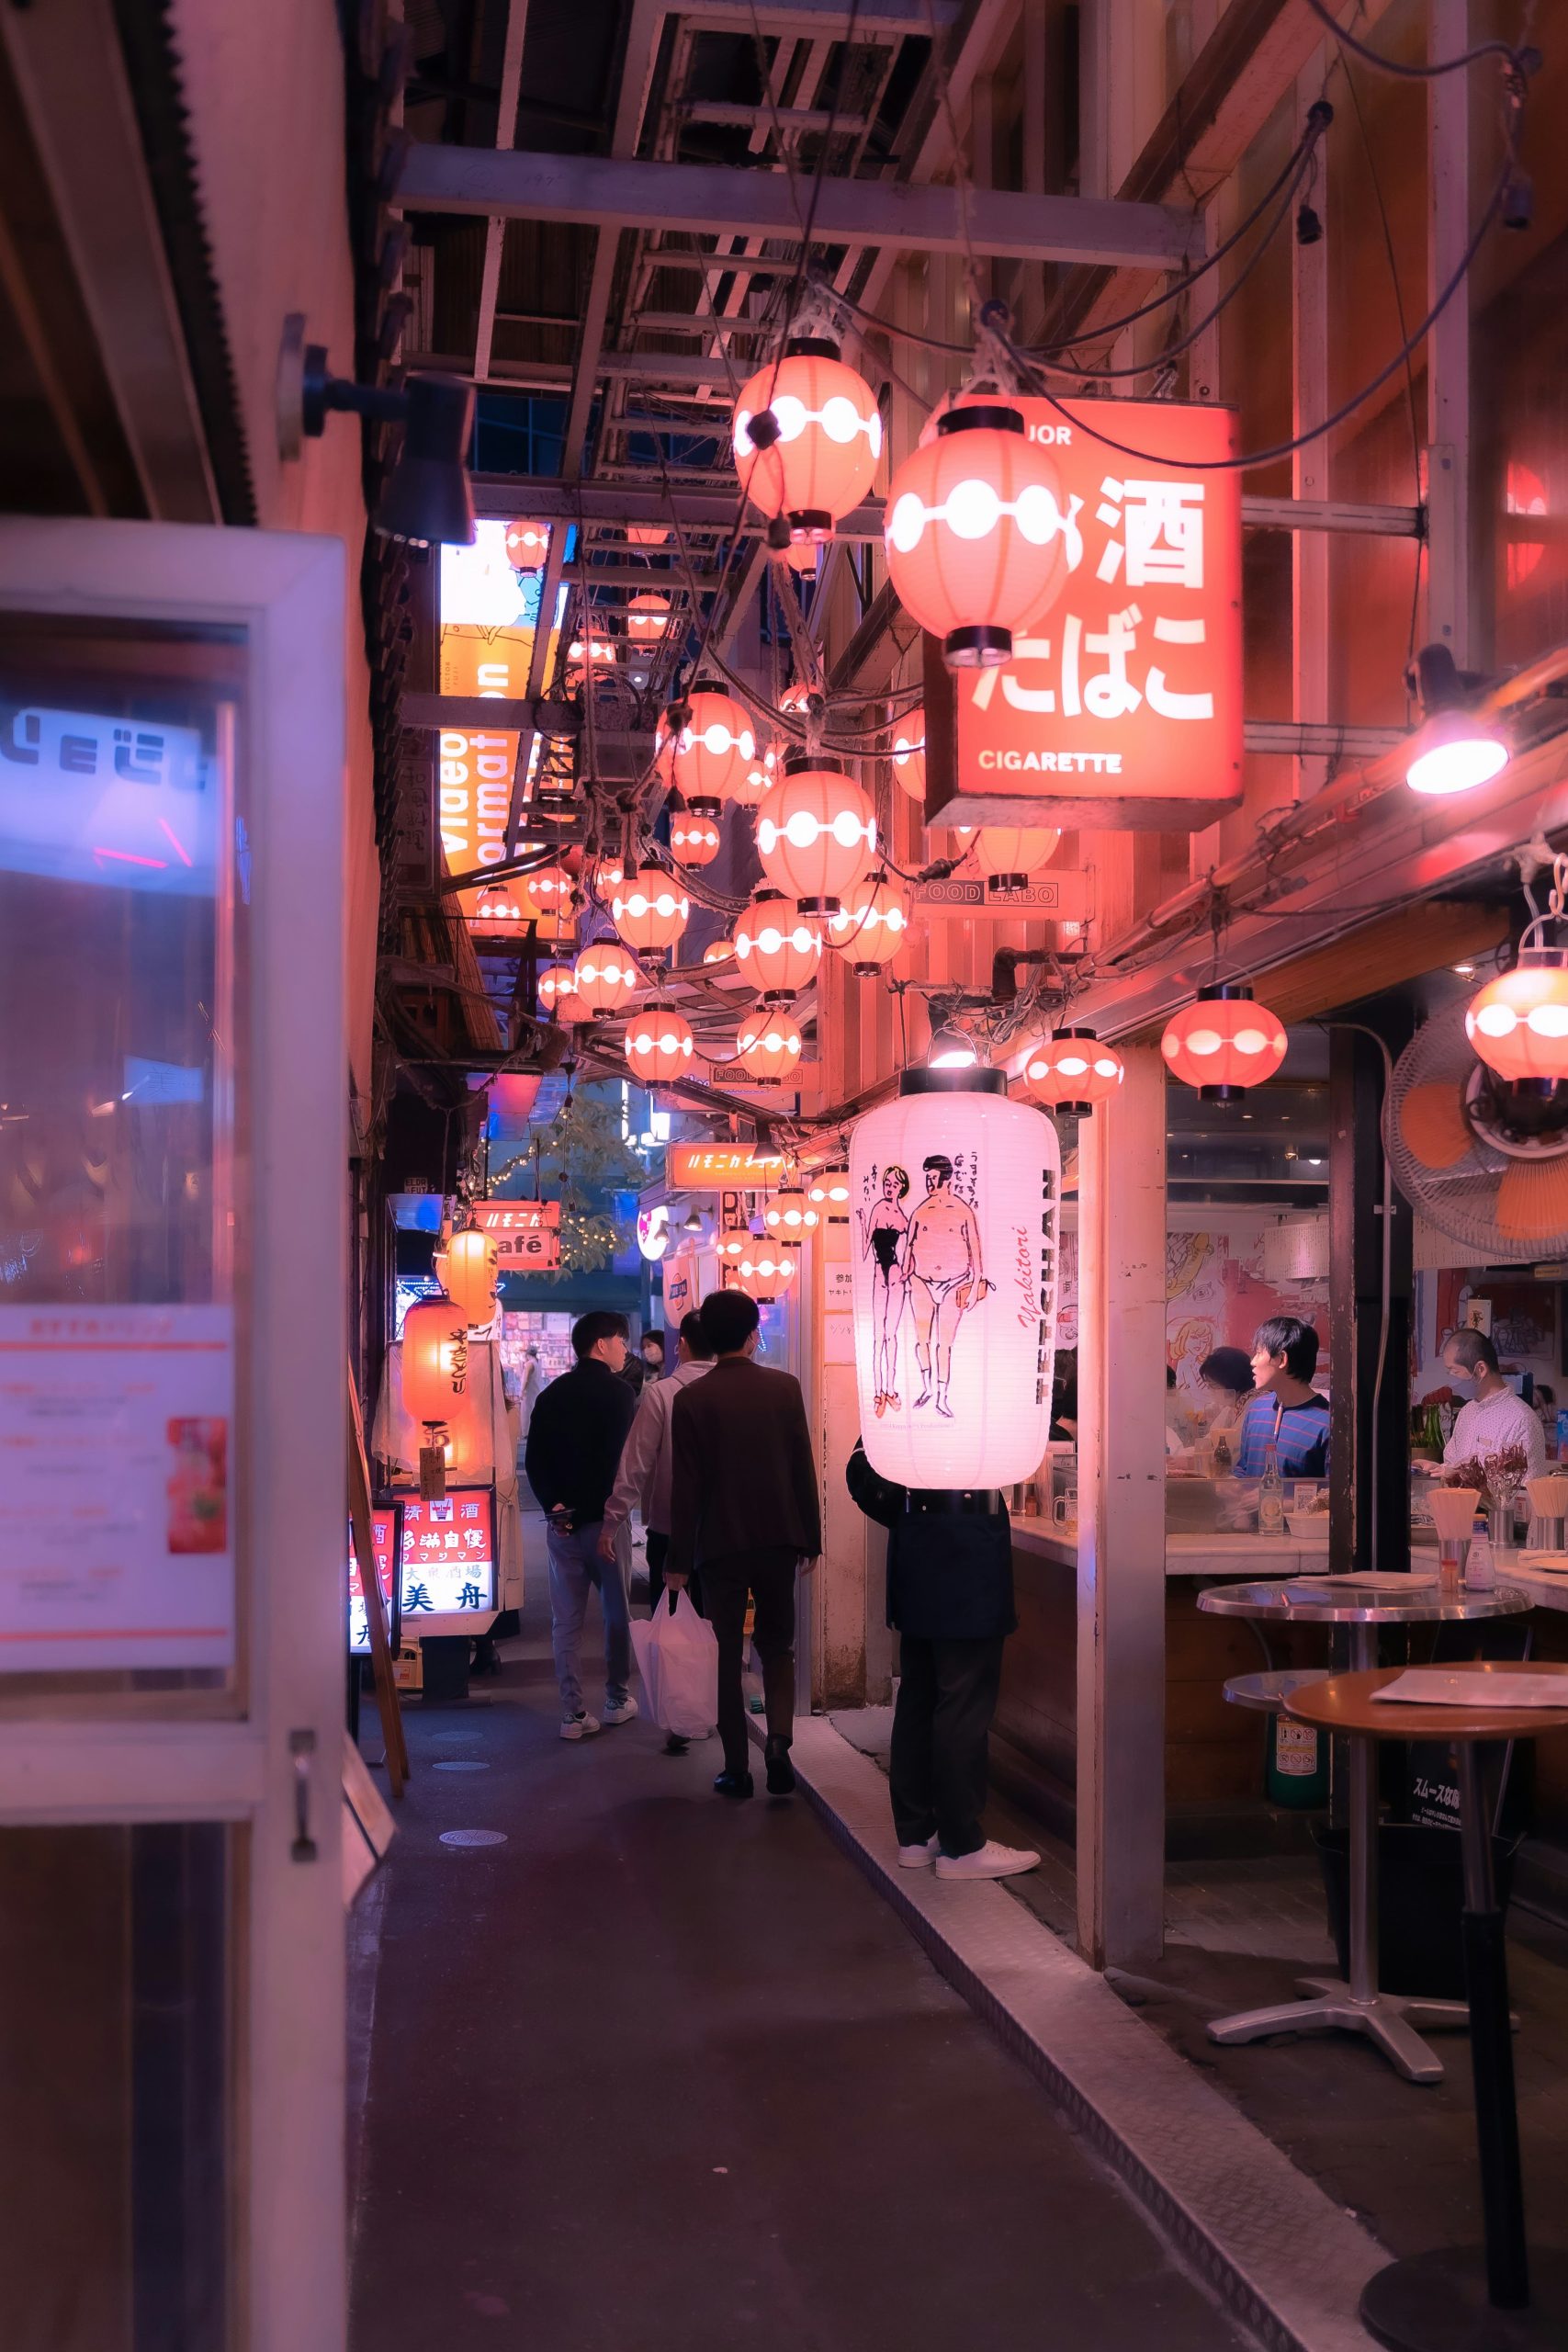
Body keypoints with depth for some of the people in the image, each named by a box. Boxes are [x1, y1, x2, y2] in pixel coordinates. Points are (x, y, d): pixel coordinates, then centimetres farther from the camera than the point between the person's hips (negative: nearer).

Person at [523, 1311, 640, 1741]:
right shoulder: (619, 1393, -7)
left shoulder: (551, 1395, 9)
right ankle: (617, 1699, 22)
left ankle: (573, 1713, 2)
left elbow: (534, 1459, 3)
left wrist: (553, 1503, -3)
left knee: (566, 1619, 4)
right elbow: (627, 1459, -10)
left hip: (562, 1520, 4)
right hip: (606, 1519, -4)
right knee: (617, 1612, 13)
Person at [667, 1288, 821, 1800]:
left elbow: (685, 1485, -7)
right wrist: (811, 1540, 8)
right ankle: (779, 1738, -5)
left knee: (726, 1656, 8)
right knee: (777, 1646, 16)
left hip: (721, 1544, -2)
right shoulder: (785, 1388, -4)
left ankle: (737, 1769, 10)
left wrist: (679, 1560, -1)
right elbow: (804, 1470, -1)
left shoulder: (691, 1399, -8)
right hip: (779, 1540, 2)